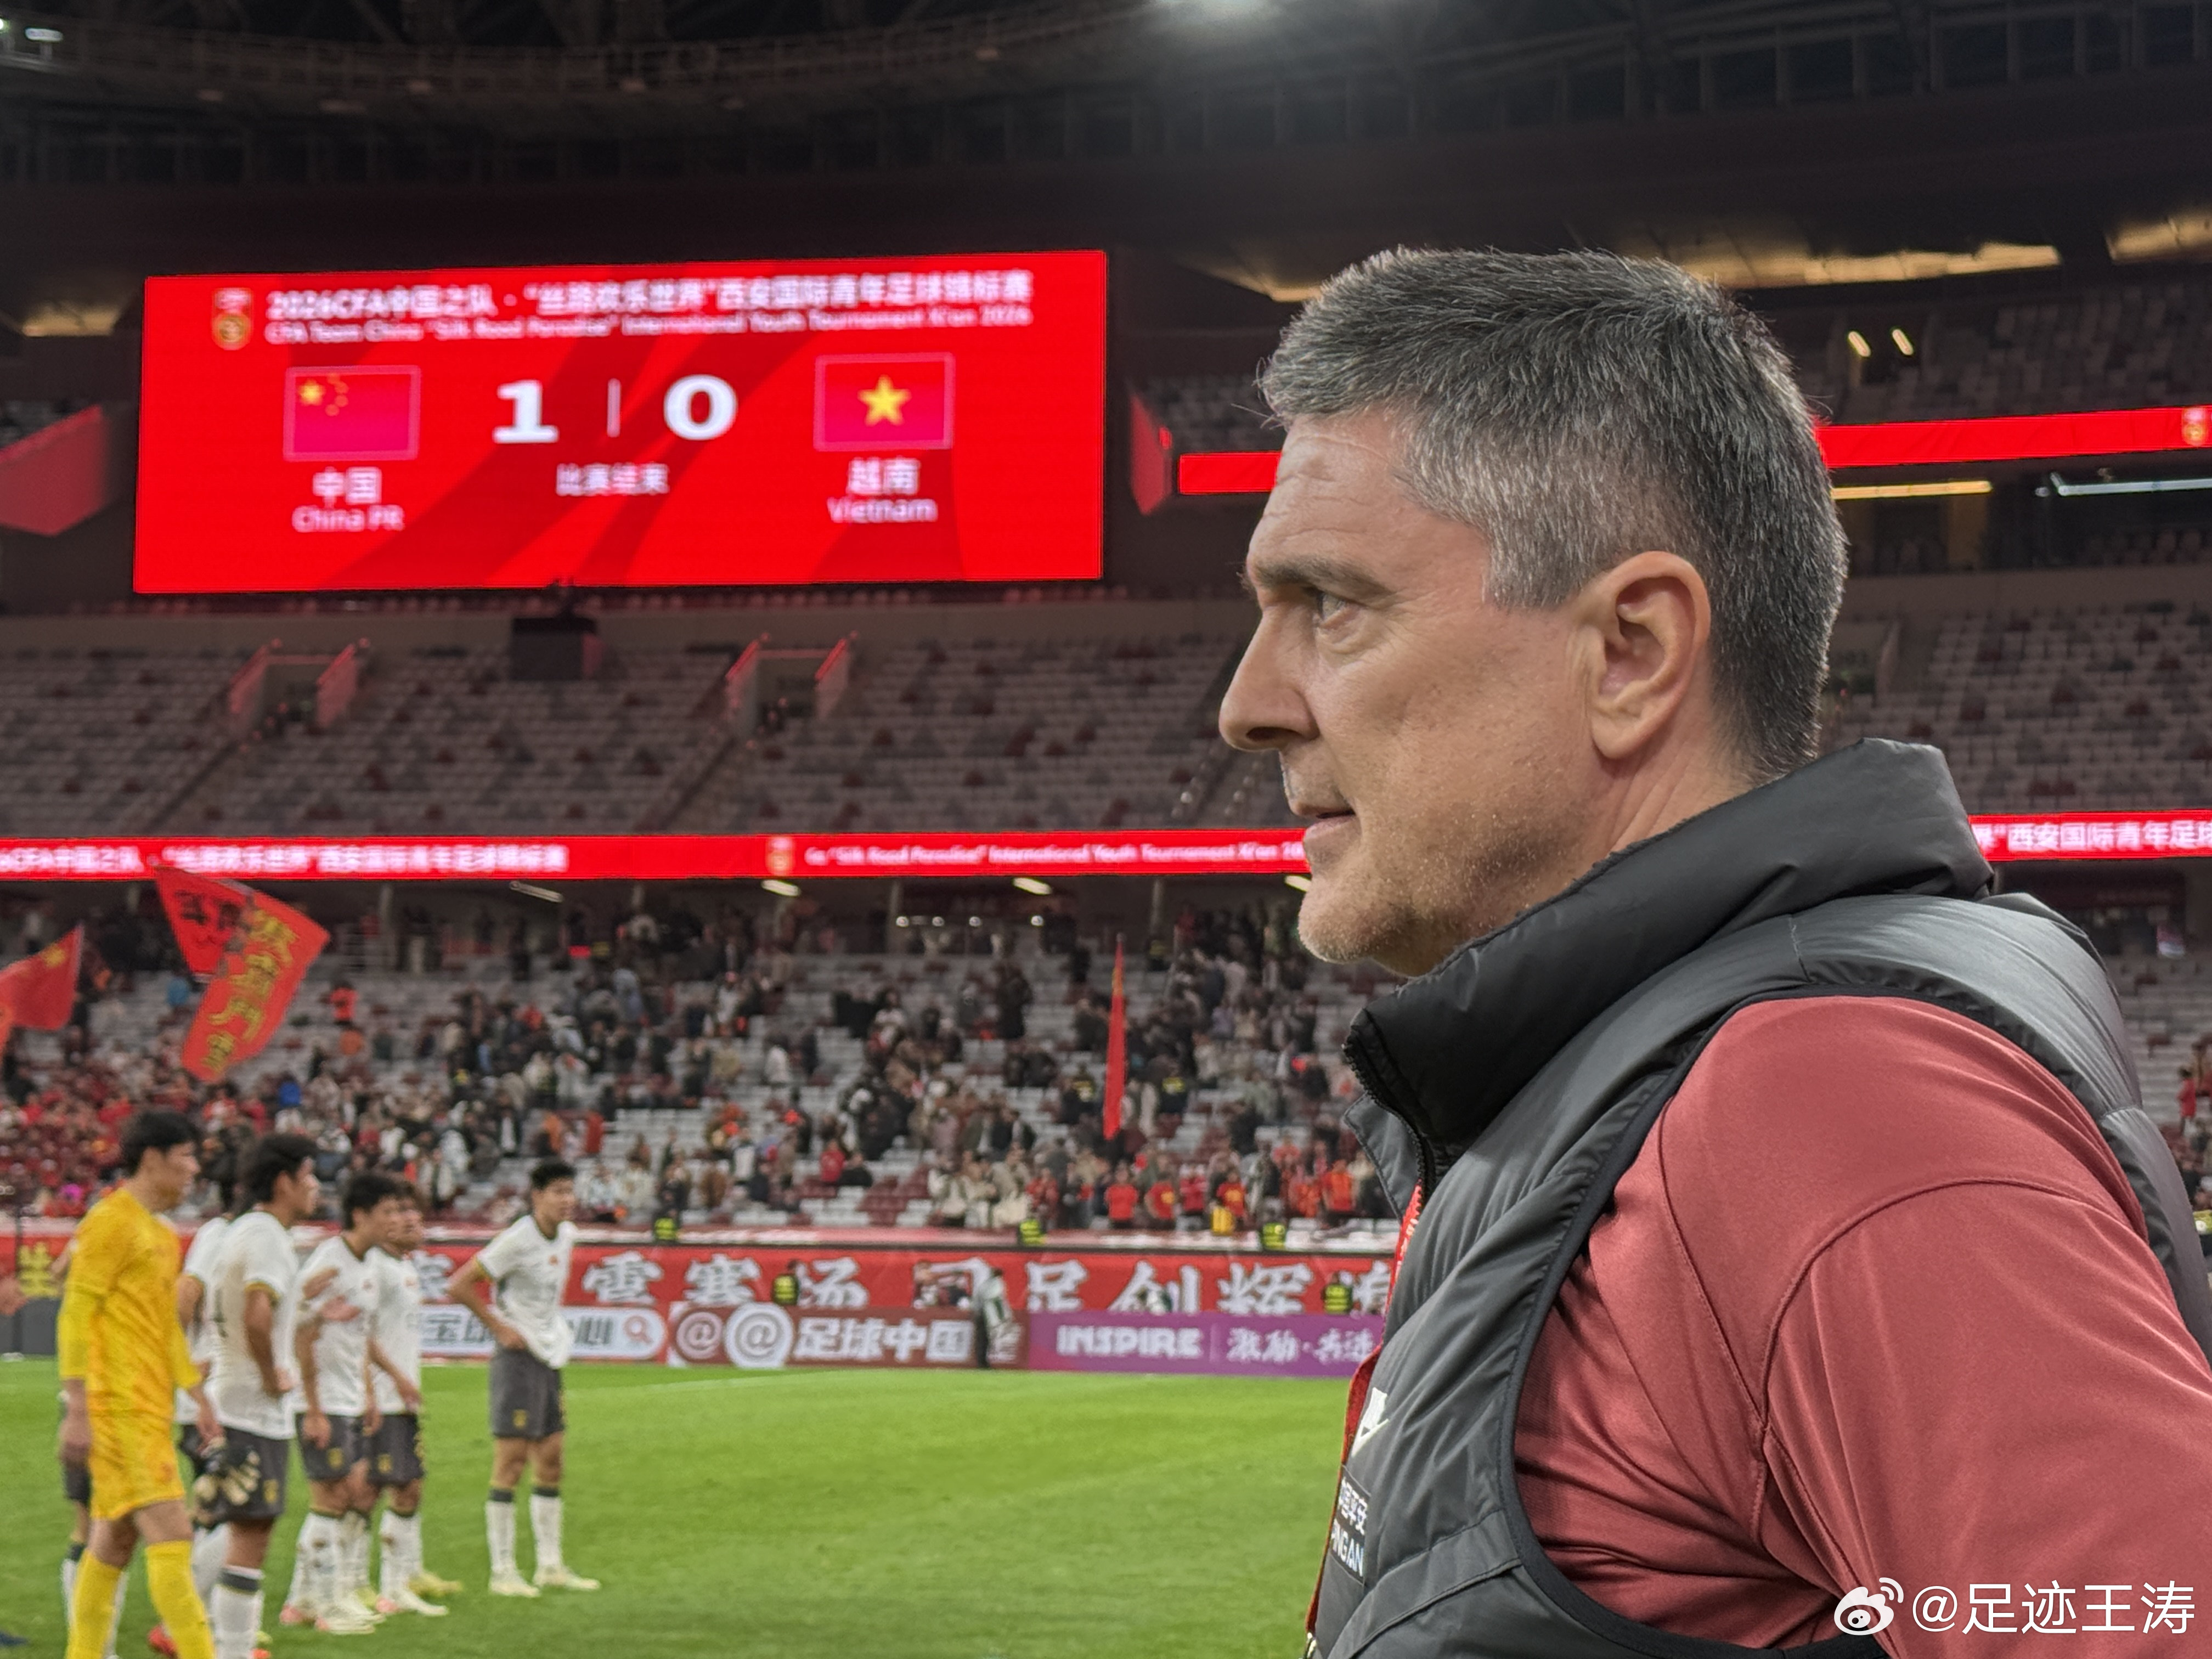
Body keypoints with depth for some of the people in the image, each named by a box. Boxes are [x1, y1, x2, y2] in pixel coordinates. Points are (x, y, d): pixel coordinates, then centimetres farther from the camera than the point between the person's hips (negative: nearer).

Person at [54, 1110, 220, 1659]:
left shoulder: (163, 1235, 18)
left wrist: (197, 1395, 22)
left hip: (148, 1409, 9)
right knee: (170, 1534, -13)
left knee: (114, 1540, 11)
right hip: (120, 1408, -9)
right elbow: (75, 1316, -14)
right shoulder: (111, 1222, -10)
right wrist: (78, 1411, -19)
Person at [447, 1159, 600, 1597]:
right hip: (518, 1359, -8)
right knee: (510, 1464, -5)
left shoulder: (567, 1235, 8)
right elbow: (460, 1285, -17)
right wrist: (500, 1328, -14)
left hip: (550, 1357, 8)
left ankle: (550, 1566, 18)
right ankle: (503, 1571, -1)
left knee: (550, 1463, 11)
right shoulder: (518, 1239, -16)